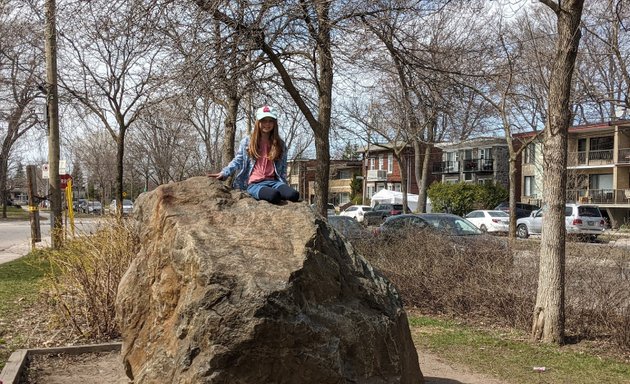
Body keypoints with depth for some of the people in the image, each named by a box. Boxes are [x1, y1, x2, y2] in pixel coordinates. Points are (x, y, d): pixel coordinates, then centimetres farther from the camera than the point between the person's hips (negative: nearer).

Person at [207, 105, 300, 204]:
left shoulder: (280, 144, 14)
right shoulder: (247, 141, 9)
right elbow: (237, 161, 8)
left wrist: (284, 186, 6)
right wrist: (224, 173, -8)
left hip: (273, 182, 2)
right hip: (254, 184, -2)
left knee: (294, 195, -32)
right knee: (273, 195, -38)